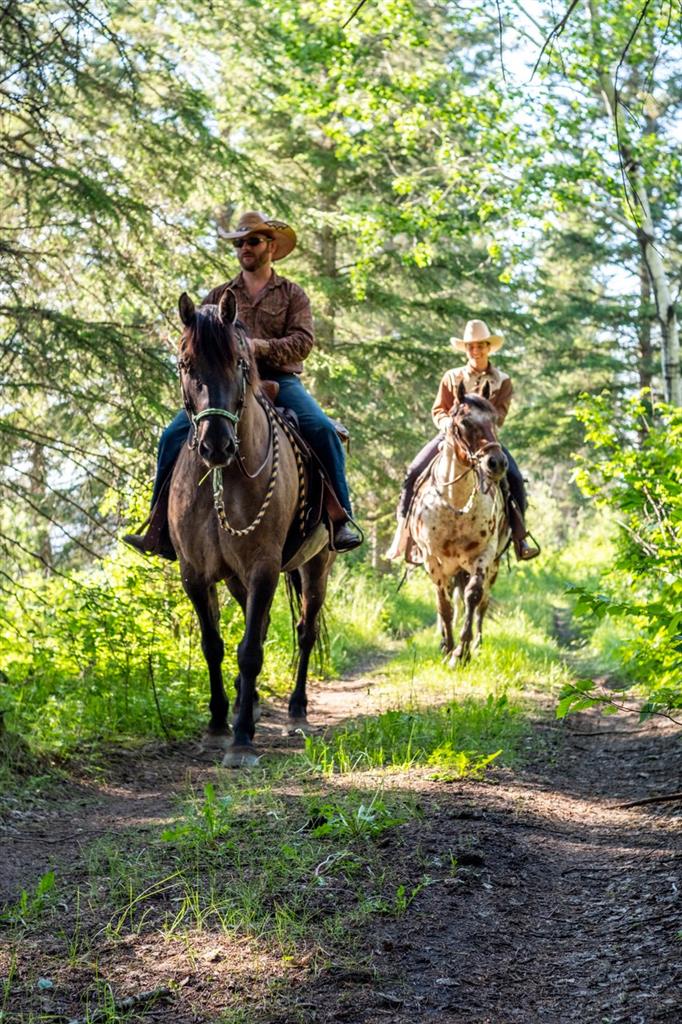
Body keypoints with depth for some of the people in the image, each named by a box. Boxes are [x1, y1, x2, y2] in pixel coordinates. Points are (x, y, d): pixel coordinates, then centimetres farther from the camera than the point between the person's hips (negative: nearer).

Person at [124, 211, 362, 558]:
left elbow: (302, 341, -3)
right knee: (174, 436, -18)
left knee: (322, 430, -29)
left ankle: (342, 520, -21)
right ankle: (161, 533, -16)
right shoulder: (219, 296, 19)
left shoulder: (292, 294, 12)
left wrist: (259, 347, -19)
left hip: (280, 381, -2)